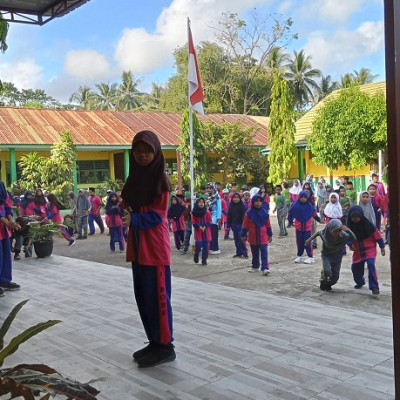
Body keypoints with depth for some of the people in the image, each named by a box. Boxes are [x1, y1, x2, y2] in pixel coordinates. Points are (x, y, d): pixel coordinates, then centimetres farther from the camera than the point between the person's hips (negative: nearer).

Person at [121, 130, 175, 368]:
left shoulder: (161, 179, -9)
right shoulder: (134, 178, 12)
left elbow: (158, 215, -13)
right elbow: (126, 204, 14)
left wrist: (133, 220, -27)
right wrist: (126, 212, -9)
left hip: (155, 246, -8)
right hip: (137, 245, 8)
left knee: (157, 296, -4)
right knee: (142, 296, 12)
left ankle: (165, 346, 6)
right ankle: (154, 342, 23)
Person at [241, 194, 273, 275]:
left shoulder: (264, 213, -2)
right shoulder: (249, 213, -5)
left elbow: (268, 225, 6)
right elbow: (245, 225, 0)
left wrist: (270, 235, 9)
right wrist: (244, 235, 1)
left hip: (263, 236, -1)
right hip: (253, 237, 1)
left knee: (264, 252, -7)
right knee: (254, 253, 15)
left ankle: (265, 268, -8)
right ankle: (255, 266, 31)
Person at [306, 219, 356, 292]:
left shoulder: (342, 234, -30)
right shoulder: (324, 233, -26)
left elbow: (353, 238, -37)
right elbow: (318, 232, -5)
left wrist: (348, 230, -52)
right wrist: (310, 239, 0)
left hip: (337, 256, 1)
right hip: (326, 255, -1)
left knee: (335, 277, 2)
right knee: (326, 271, -25)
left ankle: (328, 285, 37)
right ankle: (323, 284, 8)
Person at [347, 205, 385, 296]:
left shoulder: (367, 224, -15)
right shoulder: (350, 226, -7)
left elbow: (377, 235, -7)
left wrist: (382, 247, -4)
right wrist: (351, 244, -17)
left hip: (370, 249, -4)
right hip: (358, 251, 4)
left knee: (371, 264, -25)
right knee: (355, 267, 9)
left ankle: (374, 287, -20)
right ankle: (360, 282, 41)